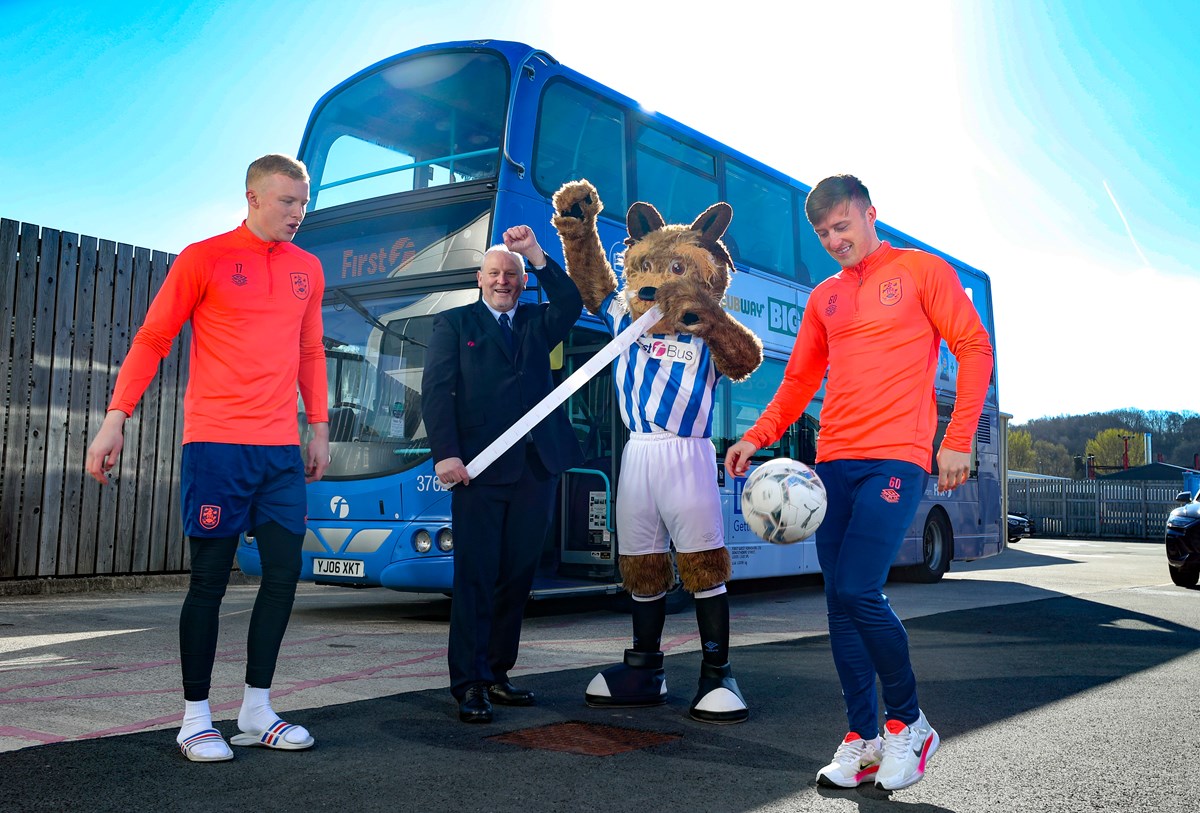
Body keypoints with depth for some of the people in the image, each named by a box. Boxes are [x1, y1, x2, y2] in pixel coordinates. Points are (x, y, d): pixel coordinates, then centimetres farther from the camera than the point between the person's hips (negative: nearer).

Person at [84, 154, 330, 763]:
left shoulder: (307, 270, 13)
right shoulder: (203, 259, -1)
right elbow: (152, 340, -1)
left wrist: (319, 429, 15)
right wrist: (115, 418, -8)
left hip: (282, 449, 5)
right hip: (215, 443, -5)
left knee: (284, 573, 3)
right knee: (209, 579, 0)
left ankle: (256, 712, 16)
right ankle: (195, 719, 11)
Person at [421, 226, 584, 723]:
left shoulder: (537, 324, 19)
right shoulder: (454, 323, 11)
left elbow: (570, 304, -1)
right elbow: (436, 390, 0)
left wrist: (536, 253, -9)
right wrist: (445, 453, -12)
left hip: (536, 467, 4)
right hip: (480, 468, -4)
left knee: (517, 575, 7)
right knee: (476, 576, -4)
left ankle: (496, 674, 17)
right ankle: (469, 685, 1)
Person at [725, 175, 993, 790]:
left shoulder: (921, 271, 5)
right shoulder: (824, 297, 19)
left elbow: (974, 347, 1)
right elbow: (799, 380, 18)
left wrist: (958, 440, -7)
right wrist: (758, 436, 3)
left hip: (896, 458, -6)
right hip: (834, 461, 6)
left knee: (858, 590, -16)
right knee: (840, 602, 3)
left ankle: (907, 722, 5)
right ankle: (862, 740, 13)